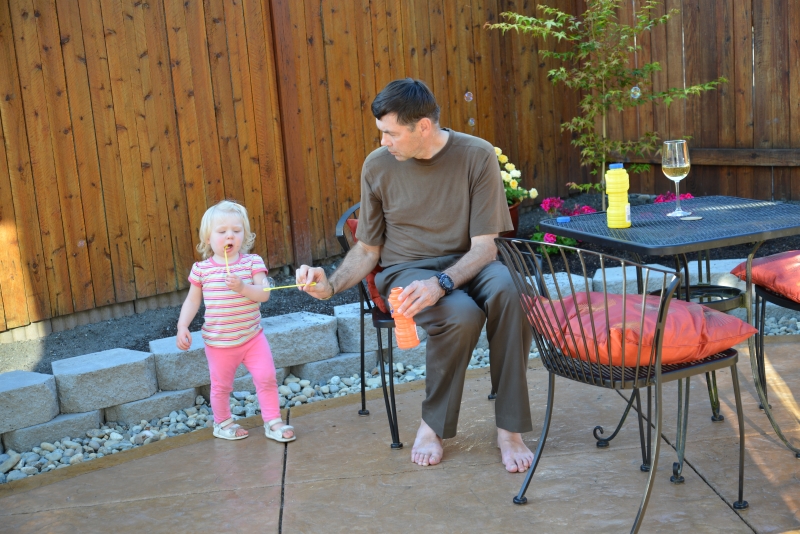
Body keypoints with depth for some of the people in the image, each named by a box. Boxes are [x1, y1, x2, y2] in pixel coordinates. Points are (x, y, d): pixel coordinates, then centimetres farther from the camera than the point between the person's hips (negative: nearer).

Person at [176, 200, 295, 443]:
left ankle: (273, 422, 15)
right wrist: (182, 326, -9)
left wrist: (243, 288, -31)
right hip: (218, 342, 0)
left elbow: (264, 294, -15)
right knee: (221, 386, 13)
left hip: (252, 337, 0)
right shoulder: (201, 269, -5)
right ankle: (223, 423, 36)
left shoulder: (252, 262, -7)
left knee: (266, 378, -1)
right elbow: (192, 300, 1)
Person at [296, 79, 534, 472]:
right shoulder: (378, 165, -2)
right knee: (461, 315, -34)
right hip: (405, 270, 0)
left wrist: (441, 283, -30)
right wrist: (331, 285, -12)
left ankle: (509, 428, -22)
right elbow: (367, 250, 6)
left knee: (511, 292, -35)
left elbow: (485, 246, -13)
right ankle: (433, 425, -10)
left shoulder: (476, 156, -9)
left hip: (466, 263, 1)